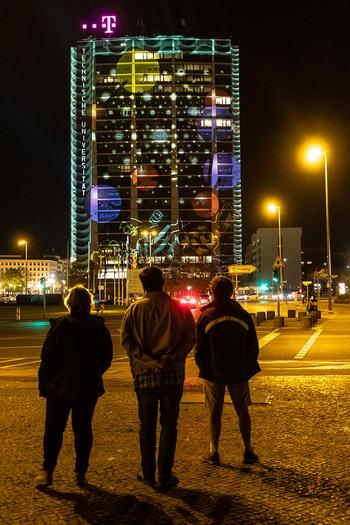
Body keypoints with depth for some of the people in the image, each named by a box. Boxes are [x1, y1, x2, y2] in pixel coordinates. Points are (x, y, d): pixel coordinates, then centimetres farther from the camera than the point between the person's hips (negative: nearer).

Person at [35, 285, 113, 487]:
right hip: (89, 387, 3)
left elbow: (48, 358, -11)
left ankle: (47, 472, 10)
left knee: (54, 429, 9)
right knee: (83, 429, 11)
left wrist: (44, 383, -1)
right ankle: (81, 473, 14)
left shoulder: (60, 326, -13)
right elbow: (107, 358, 5)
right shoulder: (100, 327, -2)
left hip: (60, 387, -3)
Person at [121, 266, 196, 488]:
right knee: (169, 424, 7)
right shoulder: (179, 308, -1)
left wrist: (147, 360, -10)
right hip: (173, 374, 0)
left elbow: (126, 339, -9)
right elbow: (190, 338, -6)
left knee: (147, 424, 12)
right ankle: (165, 475, 9)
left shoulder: (136, 308, -2)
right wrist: (171, 358, -9)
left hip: (145, 373, 0)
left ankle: (148, 473, 19)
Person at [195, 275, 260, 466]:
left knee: (215, 413, 9)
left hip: (213, 373, -1)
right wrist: (248, 369, 15)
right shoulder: (243, 315, -2)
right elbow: (253, 347, 3)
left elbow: (199, 349, -4)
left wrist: (204, 369, 11)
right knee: (243, 412, 13)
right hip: (239, 372, 2)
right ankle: (248, 451, 15)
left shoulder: (206, 316, -8)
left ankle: (213, 452, 9)